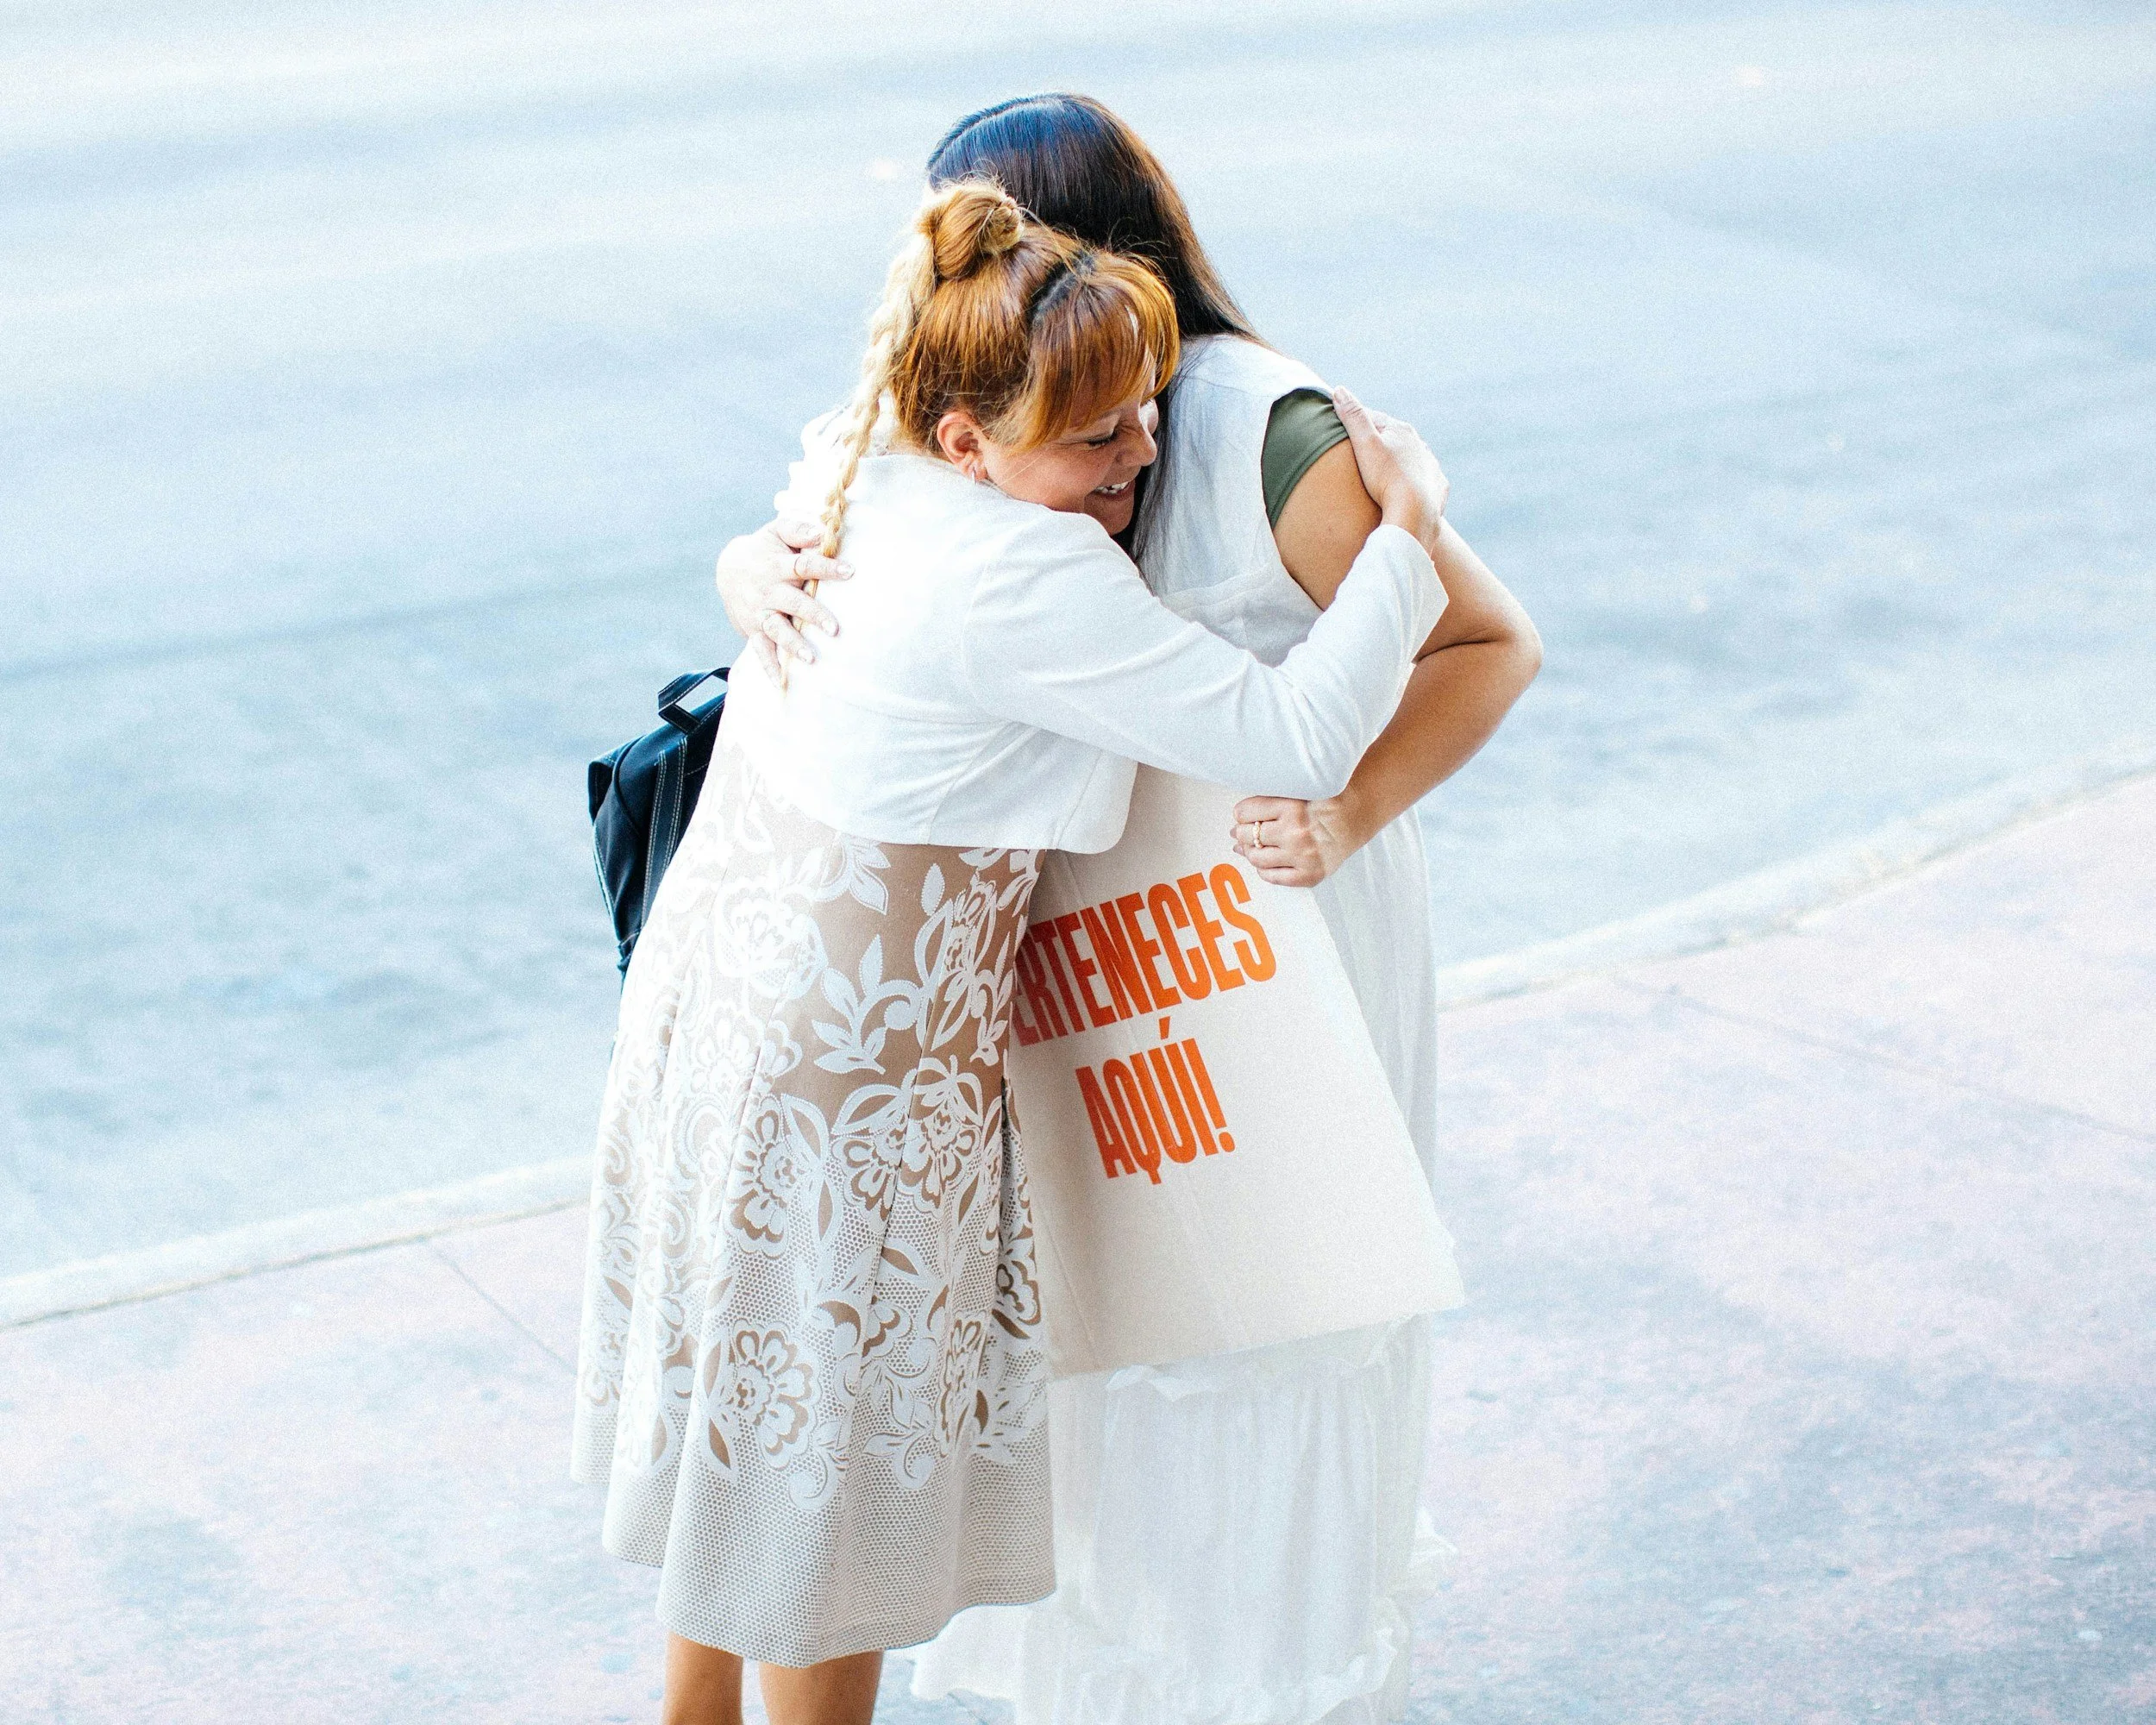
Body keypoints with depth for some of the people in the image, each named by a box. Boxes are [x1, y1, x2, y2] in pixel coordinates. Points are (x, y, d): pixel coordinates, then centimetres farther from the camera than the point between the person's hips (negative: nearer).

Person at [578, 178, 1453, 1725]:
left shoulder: (850, 471, 0)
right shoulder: (1024, 581, -27)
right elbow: (1299, 736, -26)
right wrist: (1407, 534, -11)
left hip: (715, 999, 9)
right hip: (850, 1081, -9)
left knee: (742, 1449, 26)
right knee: (834, 1491, 10)